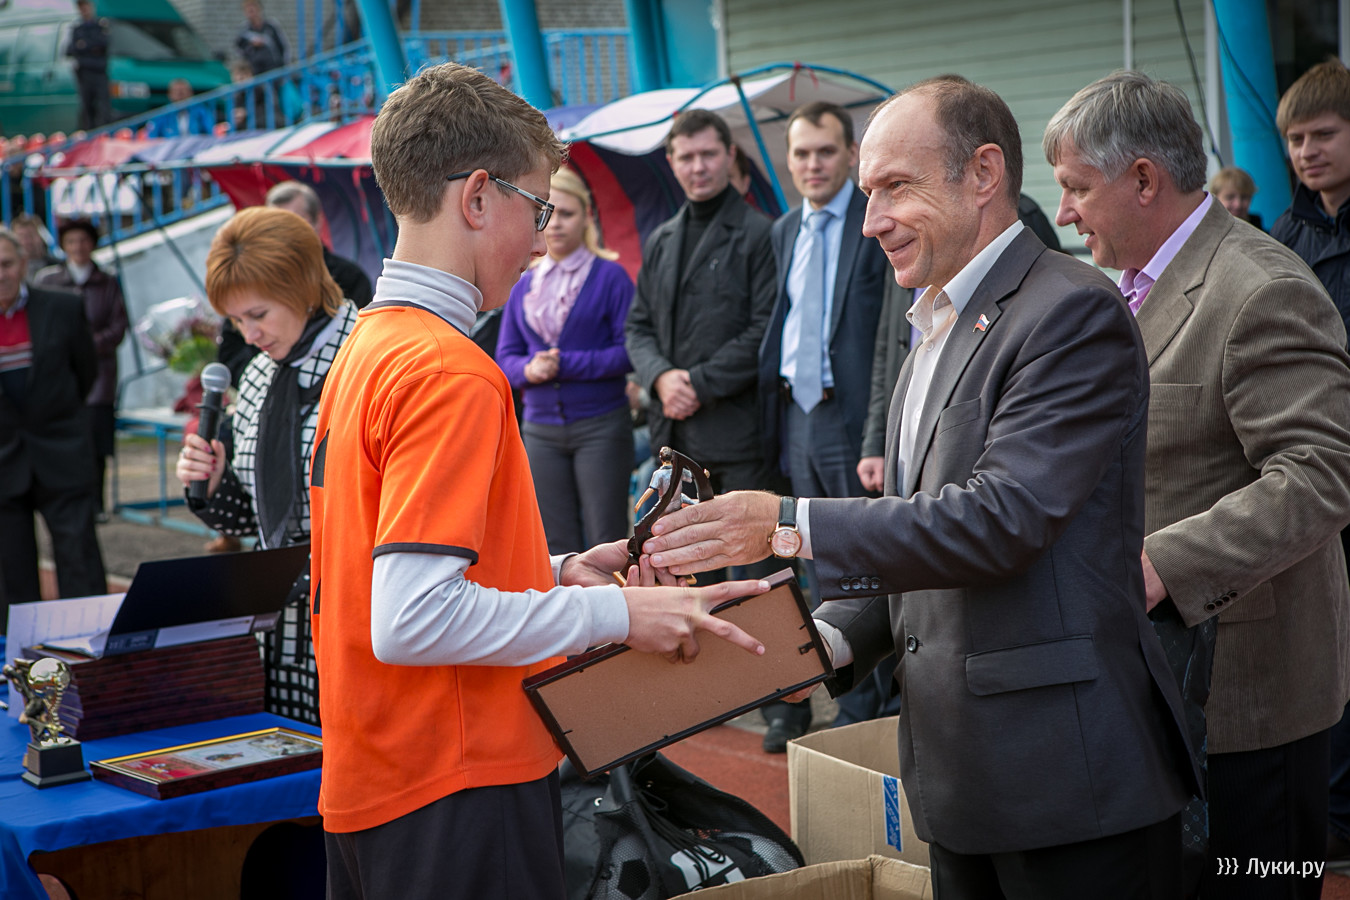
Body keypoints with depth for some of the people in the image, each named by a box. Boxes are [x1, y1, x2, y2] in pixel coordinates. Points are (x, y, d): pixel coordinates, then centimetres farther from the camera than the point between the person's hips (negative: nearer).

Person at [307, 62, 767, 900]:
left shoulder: (366, 350, 10)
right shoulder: (449, 372, -18)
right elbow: (410, 621, -25)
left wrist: (553, 575, 10)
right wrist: (613, 613, -17)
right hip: (457, 791, -9)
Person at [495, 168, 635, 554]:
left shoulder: (610, 276, -4)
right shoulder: (524, 284, 10)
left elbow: (629, 350, -11)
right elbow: (505, 356, 10)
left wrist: (565, 365, -17)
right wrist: (529, 369, -12)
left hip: (600, 424, -4)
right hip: (541, 427, 4)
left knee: (605, 540, -2)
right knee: (556, 544, 8)